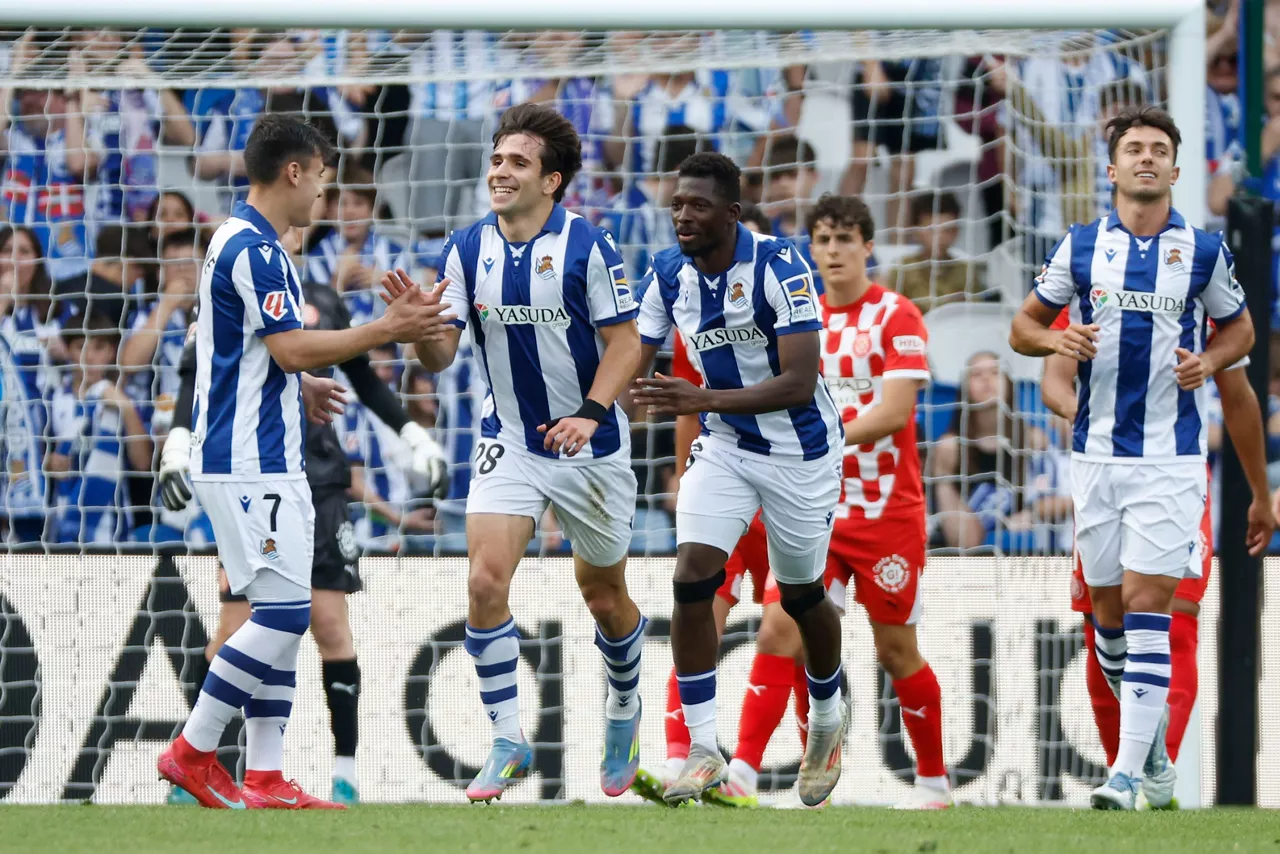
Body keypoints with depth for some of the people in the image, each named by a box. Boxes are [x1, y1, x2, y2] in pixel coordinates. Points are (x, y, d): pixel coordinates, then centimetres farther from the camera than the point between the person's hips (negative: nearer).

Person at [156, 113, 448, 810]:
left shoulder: (243, 242, 17)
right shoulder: (254, 249, -15)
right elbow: (291, 347, -20)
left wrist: (300, 387, 24)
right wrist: (386, 330, -14)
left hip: (264, 464, 11)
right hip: (248, 465, -11)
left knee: (280, 617, 8)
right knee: (282, 614, -12)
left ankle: (264, 780, 6)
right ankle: (192, 753, -5)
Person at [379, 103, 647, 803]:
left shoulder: (588, 245, -13)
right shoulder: (468, 249, -2)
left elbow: (624, 344, -10)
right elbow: (440, 356, -1)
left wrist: (590, 413, -24)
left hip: (590, 446, -2)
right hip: (509, 443, 2)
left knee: (604, 598, 10)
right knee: (486, 580, -16)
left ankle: (624, 712, 38)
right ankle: (507, 742, -8)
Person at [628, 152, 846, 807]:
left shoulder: (778, 267, -25)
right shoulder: (668, 274, -8)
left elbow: (799, 383, -30)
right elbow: (634, 365, 1)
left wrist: (704, 400, -40)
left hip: (798, 448, -4)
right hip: (724, 445, 4)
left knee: (801, 595, 10)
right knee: (692, 577, -14)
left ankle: (828, 717, 39)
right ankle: (702, 750, -9)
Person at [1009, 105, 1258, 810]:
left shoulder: (1204, 251, 1)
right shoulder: (1082, 246, 4)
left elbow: (1238, 329, 14)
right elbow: (1024, 325, 11)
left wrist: (1208, 362, -7)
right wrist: (1056, 339, -11)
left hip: (1171, 454, -3)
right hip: (1097, 453, 3)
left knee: (1146, 608, -12)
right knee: (1107, 611, 7)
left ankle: (1129, 773, -17)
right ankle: (1152, 732, 31)